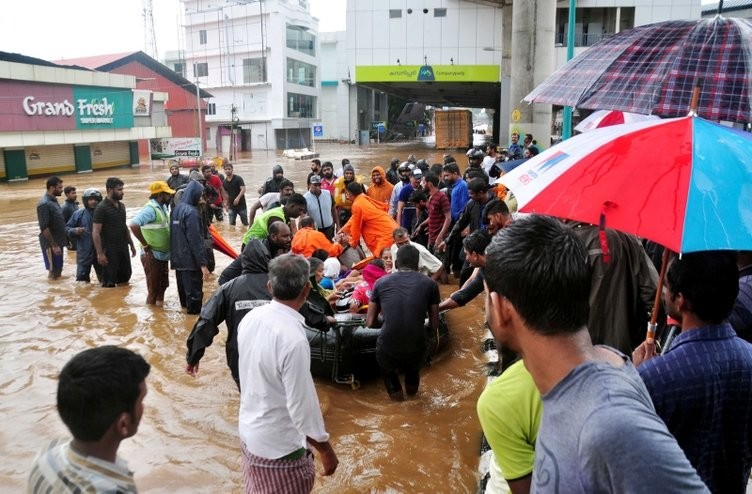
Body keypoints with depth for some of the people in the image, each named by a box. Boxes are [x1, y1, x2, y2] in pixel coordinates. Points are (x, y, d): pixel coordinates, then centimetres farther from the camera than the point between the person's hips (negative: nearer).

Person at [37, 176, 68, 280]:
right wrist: (54, 245, -23)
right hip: (50, 244, -9)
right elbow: (44, 228, -23)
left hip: (58, 241, 9)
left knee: (58, 271, 15)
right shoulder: (44, 204, -19)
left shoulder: (54, 200, 9)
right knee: (53, 273, -2)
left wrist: (65, 239, 17)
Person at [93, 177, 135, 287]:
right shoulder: (101, 208, -14)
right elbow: (95, 232, -16)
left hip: (123, 248, 7)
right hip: (110, 250, -7)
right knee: (109, 283, 3)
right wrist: (100, 253, -19)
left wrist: (131, 244, 16)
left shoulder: (121, 206, 8)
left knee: (125, 276, 14)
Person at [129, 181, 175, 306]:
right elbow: (133, 225, -33)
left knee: (163, 286, 20)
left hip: (163, 255, 9)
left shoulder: (162, 207, 7)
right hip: (152, 256, -9)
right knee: (154, 290, 0)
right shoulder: (150, 208, -20)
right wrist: (145, 245, -24)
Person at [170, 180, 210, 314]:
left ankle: (185, 304, 41)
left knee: (184, 285, 24)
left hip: (178, 258, 10)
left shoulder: (177, 209, 9)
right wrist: (203, 263, -22)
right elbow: (195, 240, -23)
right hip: (191, 259, -9)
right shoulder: (191, 212, -19)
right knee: (194, 291, 1)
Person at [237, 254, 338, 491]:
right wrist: (326, 451, -10)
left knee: (258, 489, 26)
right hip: (279, 447, -7)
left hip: (249, 432, 7)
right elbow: (302, 406, -24)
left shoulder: (250, 318, -7)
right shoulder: (293, 338, -30)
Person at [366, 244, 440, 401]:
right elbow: (434, 325, 11)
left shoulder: (381, 282, 5)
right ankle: (412, 386, 45)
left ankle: (395, 390, 28)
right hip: (416, 354, 1)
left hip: (388, 354, 0)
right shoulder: (430, 284, 4)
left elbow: (370, 323, 11)